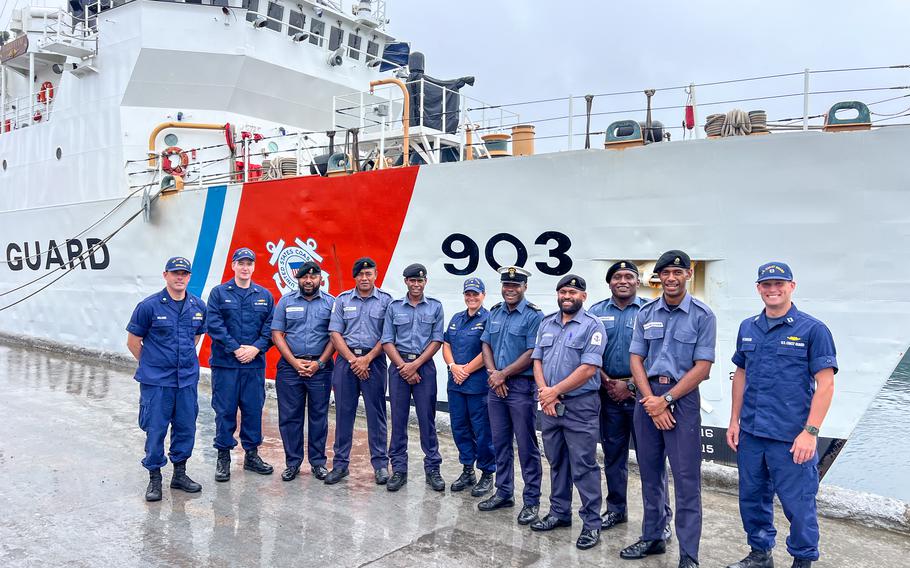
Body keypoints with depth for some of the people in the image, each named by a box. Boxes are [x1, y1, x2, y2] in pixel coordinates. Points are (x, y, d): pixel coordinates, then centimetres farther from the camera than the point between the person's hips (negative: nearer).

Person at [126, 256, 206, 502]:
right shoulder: (149, 306, -9)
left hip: (187, 379, 4)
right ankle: (154, 478, 18)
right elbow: (133, 342, 0)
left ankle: (180, 474, 27)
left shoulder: (198, 306, 3)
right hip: (156, 381, -4)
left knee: (186, 428, 11)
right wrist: (151, 365, 7)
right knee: (155, 430, 3)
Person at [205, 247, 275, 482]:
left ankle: (252, 454, 21)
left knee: (253, 409, 8)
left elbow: (270, 327, 5)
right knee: (225, 410, 3)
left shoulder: (265, 295, 9)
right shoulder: (219, 293, 2)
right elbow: (214, 325, -7)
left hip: (255, 363, 3)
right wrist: (236, 349, -13)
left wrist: (256, 348, -10)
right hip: (225, 363, -2)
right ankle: (223, 457, 14)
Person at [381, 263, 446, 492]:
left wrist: (415, 365, -9)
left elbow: (437, 340, -1)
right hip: (398, 365, 1)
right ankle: (399, 469, 14)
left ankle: (432, 468, 11)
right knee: (398, 419, 5)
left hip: (424, 366, -1)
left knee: (427, 419, 1)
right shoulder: (394, 307, 6)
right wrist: (403, 366, -8)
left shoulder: (435, 307, 4)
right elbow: (387, 341, 2)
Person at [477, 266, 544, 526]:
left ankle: (532, 501, 10)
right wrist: (493, 373, -5)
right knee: (500, 442, 14)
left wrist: (503, 374, -13)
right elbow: (486, 345, 11)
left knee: (527, 446, 0)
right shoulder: (495, 313, 11)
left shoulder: (534, 315, -9)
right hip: (496, 386, 6)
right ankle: (504, 492, 27)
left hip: (522, 386, -6)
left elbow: (532, 353, -14)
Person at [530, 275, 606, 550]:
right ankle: (559, 513, 30)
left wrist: (555, 391, -14)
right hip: (550, 405, 6)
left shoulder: (592, 326, -8)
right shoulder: (546, 324, 11)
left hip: (580, 406, -6)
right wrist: (544, 391, -8)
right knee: (556, 462, 16)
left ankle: (592, 523, 10)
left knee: (584, 467, -1)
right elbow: (537, 360, 8)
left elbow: (588, 369, -16)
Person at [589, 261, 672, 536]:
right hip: (608, 393, 3)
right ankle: (616, 510, 26)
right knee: (613, 455, 12)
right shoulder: (596, 312, 8)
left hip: (640, 392, -3)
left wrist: (630, 385, -10)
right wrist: (608, 383, -6)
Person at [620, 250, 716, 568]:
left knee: (686, 479, -2)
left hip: (682, 397, -4)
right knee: (650, 472, 13)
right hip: (647, 397, 4)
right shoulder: (646, 313, 7)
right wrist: (651, 401, -8)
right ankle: (653, 538, 27)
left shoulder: (702, 315, -3)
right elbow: (636, 359, 5)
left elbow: (702, 367, -8)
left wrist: (666, 399, -14)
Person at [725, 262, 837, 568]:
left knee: (798, 503, 4)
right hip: (750, 433, 5)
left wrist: (810, 432, -15)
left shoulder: (813, 329, -7)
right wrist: (734, 420, 11)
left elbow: (825, 384, -10)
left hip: (791, 438, -5)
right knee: (752, 497, 15)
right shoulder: (747, 328, 9)